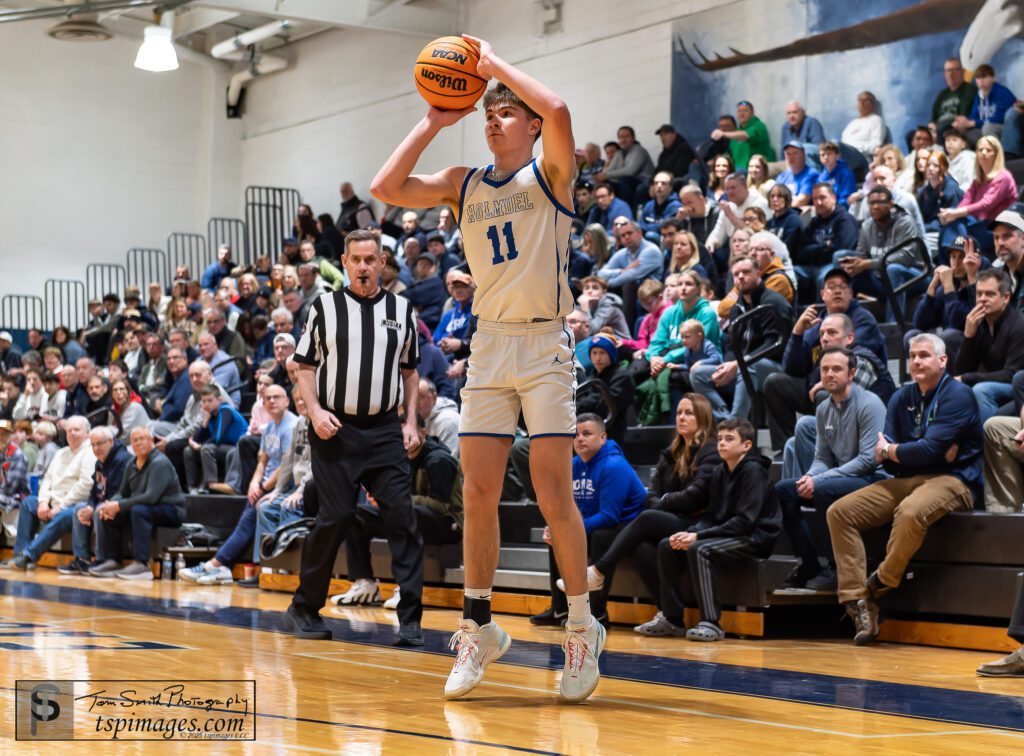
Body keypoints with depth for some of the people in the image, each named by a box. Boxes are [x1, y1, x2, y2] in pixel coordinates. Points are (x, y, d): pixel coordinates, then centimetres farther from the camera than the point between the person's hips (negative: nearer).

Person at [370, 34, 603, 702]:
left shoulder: (549, 172, 0)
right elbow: (388, 187, 6)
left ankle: (582, 629, 5)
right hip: (489, 345, 5)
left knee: (553, 492, -6)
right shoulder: (466, 185, 14)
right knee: (479, 494, 3)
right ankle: (479, 628, 14)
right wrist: (433, 124, 6)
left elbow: (558, 110, -21)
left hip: (545, 345, -5)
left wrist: (497, 64, -9)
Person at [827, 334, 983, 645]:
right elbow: (884, 459, 5)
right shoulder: (902, 398, 14)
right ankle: (858, 603, -18)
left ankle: (879, 585, -17)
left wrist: (890, 450, -1)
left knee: (911, 512, -40)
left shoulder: (957, 395, -6)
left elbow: (929, 450, -18)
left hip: (952, 480, -7)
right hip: (906, 480, 7)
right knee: (839, 512, -9)